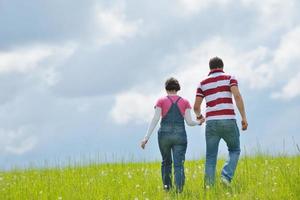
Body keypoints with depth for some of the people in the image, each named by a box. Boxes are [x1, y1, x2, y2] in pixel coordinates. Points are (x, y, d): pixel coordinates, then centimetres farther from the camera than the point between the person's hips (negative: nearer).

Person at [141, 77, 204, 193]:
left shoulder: (161, 101, 4)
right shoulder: (185, 102, 7)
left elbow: (155, 119, -5)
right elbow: (189, 121, 3)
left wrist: (146, 137, -7)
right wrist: (198, 123, 25)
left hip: (164, 135, 1)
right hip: (180, 136, -1)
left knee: (166, 162, 21)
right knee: (179, 165, -7)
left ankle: (167, 188, 19)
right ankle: (179, 189, -26)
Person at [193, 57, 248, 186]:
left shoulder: (203, 83, 13)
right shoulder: (229, 78, 6)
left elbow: (196, 107, 11)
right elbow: (237, 96, -10)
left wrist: (199, 116, 34)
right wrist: (244, 118, -7)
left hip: (212, 122, 2)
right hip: (228, 121, -2)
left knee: (211, 157, 9)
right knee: (234, 150, 18)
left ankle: (209, 186, -2)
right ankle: (226, 176, -6)